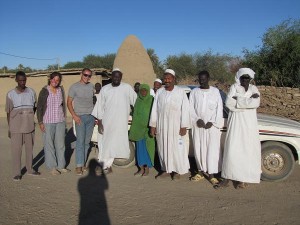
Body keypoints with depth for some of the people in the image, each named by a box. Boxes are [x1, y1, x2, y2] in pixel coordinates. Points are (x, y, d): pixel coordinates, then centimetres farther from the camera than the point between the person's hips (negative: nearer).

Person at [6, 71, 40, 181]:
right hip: (16, 128, -2)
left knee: (30, 148, 11)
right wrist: (9, 128, 1)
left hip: (29, 126, 3)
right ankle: (17, 173, 13)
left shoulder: (32, 92, 3)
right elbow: (9, 112, 0)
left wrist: (31, 118, 9)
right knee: (16, 150, 2)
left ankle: (30, 169, 26)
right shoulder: (10, 94, -4)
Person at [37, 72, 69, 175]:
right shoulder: (44, 91, -6)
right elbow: (39, 107, -4)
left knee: (60, 143, 9)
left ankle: (61, 165, 20)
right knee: (49, 144, 3)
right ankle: (52, 167, 14)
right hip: (48, 121, -4)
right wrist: (40, 122, -8)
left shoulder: (61, 90, 5)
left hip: (60, 121, 4)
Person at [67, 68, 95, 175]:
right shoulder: (74, 87, -2)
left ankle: (83, 163, 15)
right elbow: (69, 102, -2)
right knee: (80, 141, -8)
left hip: (91, 116, 5)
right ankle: (79, 166, -4)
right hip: (80, 117, -4)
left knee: (87, 141, 6)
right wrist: (74, 116, -13)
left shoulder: (91, 86, 11)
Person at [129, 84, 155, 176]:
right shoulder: (138, 100, 9)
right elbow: (135, 114, 12)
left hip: (148, 128, -4)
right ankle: (141, 168, 19)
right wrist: (134, 129, 9)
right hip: (138, 128, 4)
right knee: (140, 148, 8)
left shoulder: (152, 100, -5)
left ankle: (147, 168, 13)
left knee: (148, 148, 2)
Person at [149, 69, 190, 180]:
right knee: (163, 147, 8)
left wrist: (183, 126, -11)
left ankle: (177, 170, 16)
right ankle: (166, 170, 19)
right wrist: (153, 125, 3)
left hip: (175, 125, -3)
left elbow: (185, 110, -5)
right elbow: (154, 109, 6)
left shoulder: (181, 92, -2)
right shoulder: (159, 92, 7)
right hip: (161, 125, 3)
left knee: (176, 147, 2)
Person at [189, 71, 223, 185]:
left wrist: (212, 122, -10)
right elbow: (191, 108, 3)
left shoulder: (215, 91, 2)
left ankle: (211, 174, 4)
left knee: (212, 149, -2)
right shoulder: (194, 92, 6)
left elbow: (219, 108, 0)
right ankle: (201, 171, 19)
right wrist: (197, 119, -11)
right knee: (199, 149, 6)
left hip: (212, 126, -2)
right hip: (198, 125, 2)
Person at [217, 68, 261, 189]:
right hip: (235, 122, -1)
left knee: (247, 149, 1)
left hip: (249, 123, 1)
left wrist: (238, 100, -12)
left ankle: (242, 178, 12)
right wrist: (248, 100, -11)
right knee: (232, 149, -5)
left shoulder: (254, 89, 7)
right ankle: (227, 178, 1)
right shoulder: (234, 87, 4)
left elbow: (256, 103, -12)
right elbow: (228, 103, -12)